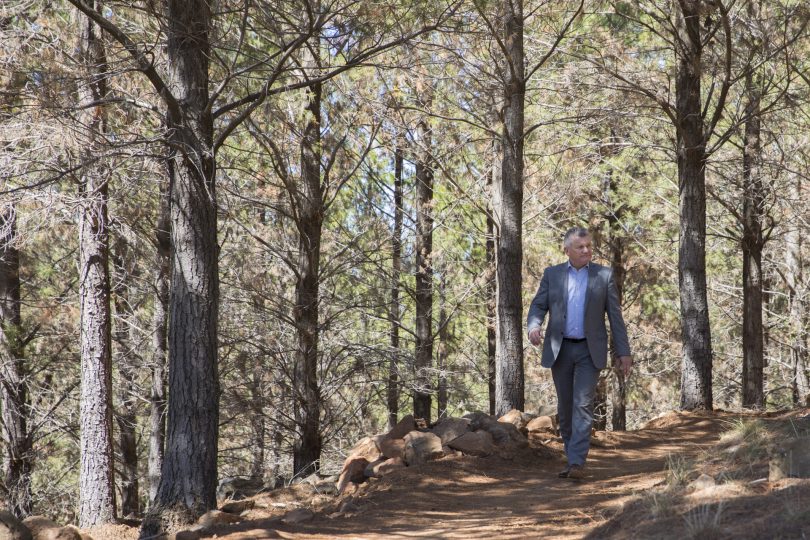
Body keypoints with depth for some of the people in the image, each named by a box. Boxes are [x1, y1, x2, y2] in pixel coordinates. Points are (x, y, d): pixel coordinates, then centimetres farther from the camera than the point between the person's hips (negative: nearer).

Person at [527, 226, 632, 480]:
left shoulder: (604, 275, 2)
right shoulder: (552, 274, 6)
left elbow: (615, 315, 2)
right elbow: (538, 306, 3)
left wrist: (623, 352, -1)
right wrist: (533, 327, -19)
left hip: (589, 350, -2)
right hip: (559, 349, 2)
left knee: (583, 405, -14)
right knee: (565, 407, 8)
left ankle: (577, 463, -18)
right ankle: (572, 458, 19)